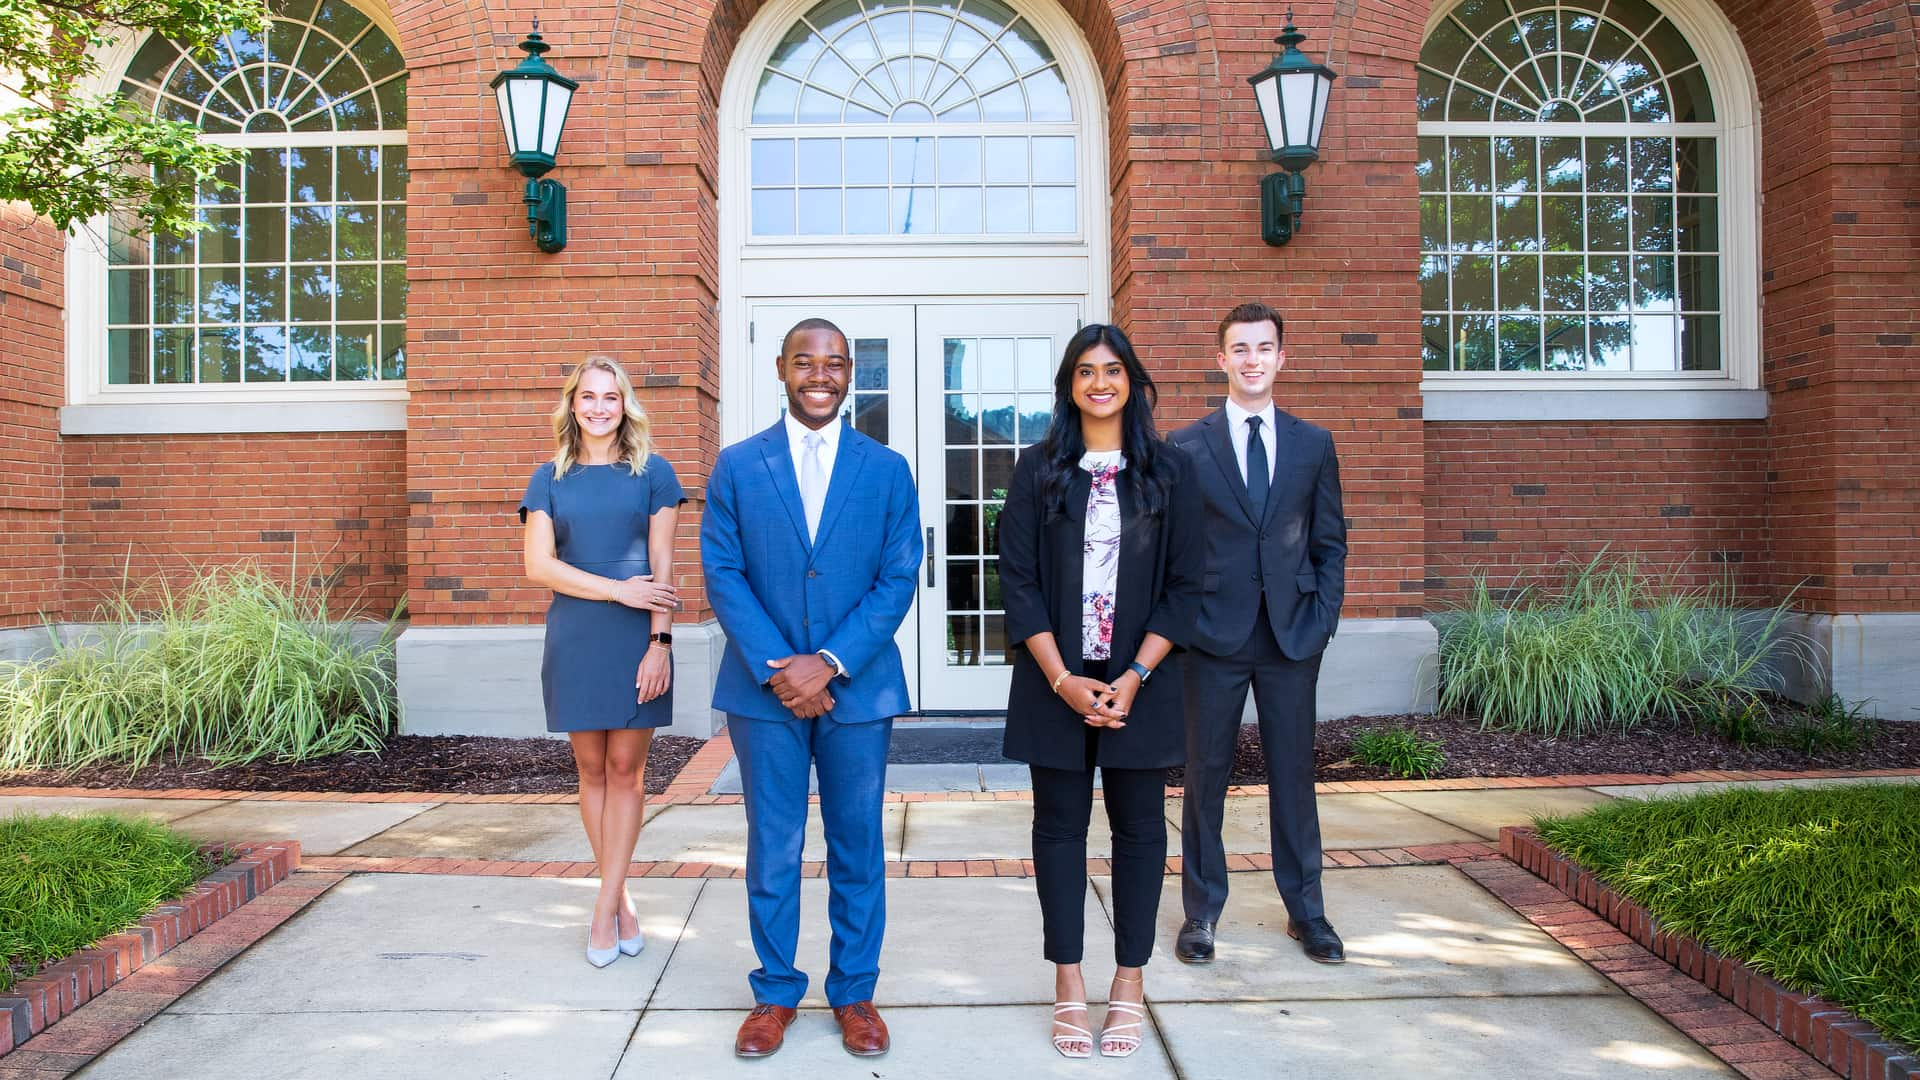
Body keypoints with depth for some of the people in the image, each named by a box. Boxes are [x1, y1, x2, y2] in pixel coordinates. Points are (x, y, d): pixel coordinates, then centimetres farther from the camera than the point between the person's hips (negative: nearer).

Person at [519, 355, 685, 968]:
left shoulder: (652, 473, 4)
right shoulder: (549, 479, 8)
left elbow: (661, 566, 0)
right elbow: (538, 565, 0)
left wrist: (660, 641, -10)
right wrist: (619, 589, -10)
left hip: (637, 639, -2)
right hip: (574, 636, 2)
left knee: (625, 769, -1)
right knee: (592, 769, 5)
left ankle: (605, 909, 5)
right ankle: (622, 901, 16)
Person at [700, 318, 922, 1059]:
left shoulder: (887, 469, 4)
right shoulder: (737, 465, 3)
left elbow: (899, 578, -2)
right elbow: (722, 573, -2)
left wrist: (829, 662, -13)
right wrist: (777, 667, -12)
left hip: (857, 686, 0)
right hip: (764, 689, 0)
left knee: (857, 847, 9)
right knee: (772, 849, 9)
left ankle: (854, 991, 24)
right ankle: (776, 992, 24)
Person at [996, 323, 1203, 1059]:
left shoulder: (1168, 471, 3)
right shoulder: (1038, 469, 3)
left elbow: (1184, 585, 0)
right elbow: (1018, 579, -2)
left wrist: (1134, 678, -11)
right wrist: (1063, 679, -11)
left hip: (1140, 683, 0)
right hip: (1055, 682, 0)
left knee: (1138, 827, 7)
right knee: (1060, 825, 6)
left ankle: (1130, 985, 19)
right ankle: (1068, 985, 17)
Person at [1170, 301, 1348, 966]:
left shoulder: (1313, 444, 8)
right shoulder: (1186, 446, 1)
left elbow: (1330, 544, 10)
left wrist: (1323, 621, 0)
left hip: (1292, 636, 2)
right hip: (1214, 637, -2)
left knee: (1294, 773, 10)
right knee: (1206, 774, 6)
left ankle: (1305, 909, 24)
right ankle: (1201, 910, 19)